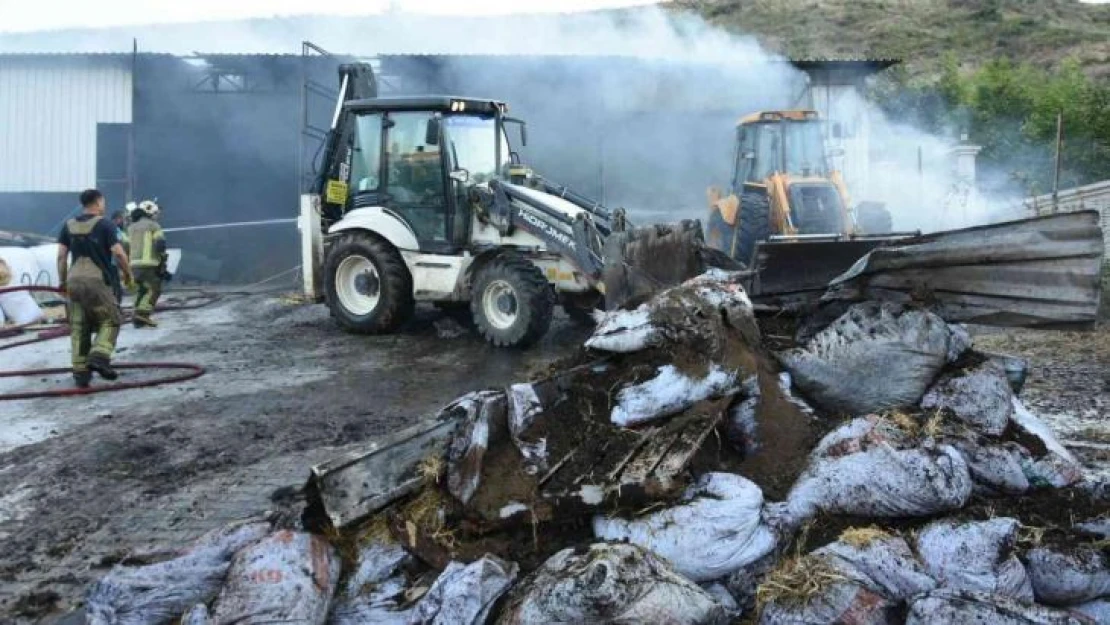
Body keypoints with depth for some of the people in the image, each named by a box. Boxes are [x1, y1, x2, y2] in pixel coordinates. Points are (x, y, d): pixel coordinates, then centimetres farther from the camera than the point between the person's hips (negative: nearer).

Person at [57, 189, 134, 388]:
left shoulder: (69, 226, 12)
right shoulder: (104, 224, -3)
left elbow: (61, 256, 8)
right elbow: (119, 253, -10)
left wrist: (63, 281, 15)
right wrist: (128, 273, 5)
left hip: (74, 281, 5)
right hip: (97, 281, -5)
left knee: (79, 328, 9)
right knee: (110, 321, 7)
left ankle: (80, 371, 7)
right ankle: (99, 356, -14)